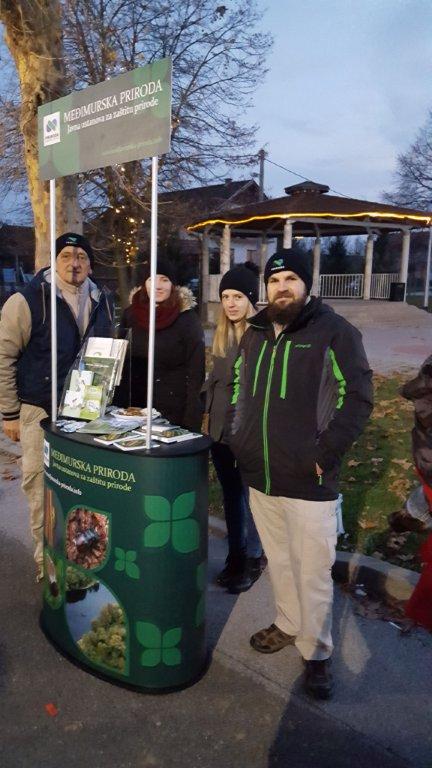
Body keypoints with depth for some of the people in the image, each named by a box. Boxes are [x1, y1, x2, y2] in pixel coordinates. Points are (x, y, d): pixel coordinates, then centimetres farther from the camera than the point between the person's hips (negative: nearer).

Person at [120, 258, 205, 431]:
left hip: (176, 410, -4)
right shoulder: (130, 314, 3)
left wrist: (191, 422, -15)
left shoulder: (187, 318, -9)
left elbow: (196, 370, -11)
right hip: (134, 406, 4)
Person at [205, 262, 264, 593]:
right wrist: (210, 409, 14)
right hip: (221, 428, 7)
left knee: (251, 496, 6)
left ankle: (253, 559, 24)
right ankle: (235, 554, 31)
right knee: (231, 495, 16)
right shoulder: (222, 334, 10)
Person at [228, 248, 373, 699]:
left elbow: (357, 396, -11)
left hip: (308, 480, -6)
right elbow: (239, 389, 22)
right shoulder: (254, 334, 11)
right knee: (278, 559, 20)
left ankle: (316, 653, 24)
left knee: (312, 570, 4)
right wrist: (239, 439, 12)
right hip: (259, 476, 6)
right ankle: (288, 624, 41)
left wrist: (325, 452, -15)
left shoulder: (334, 332, -7)